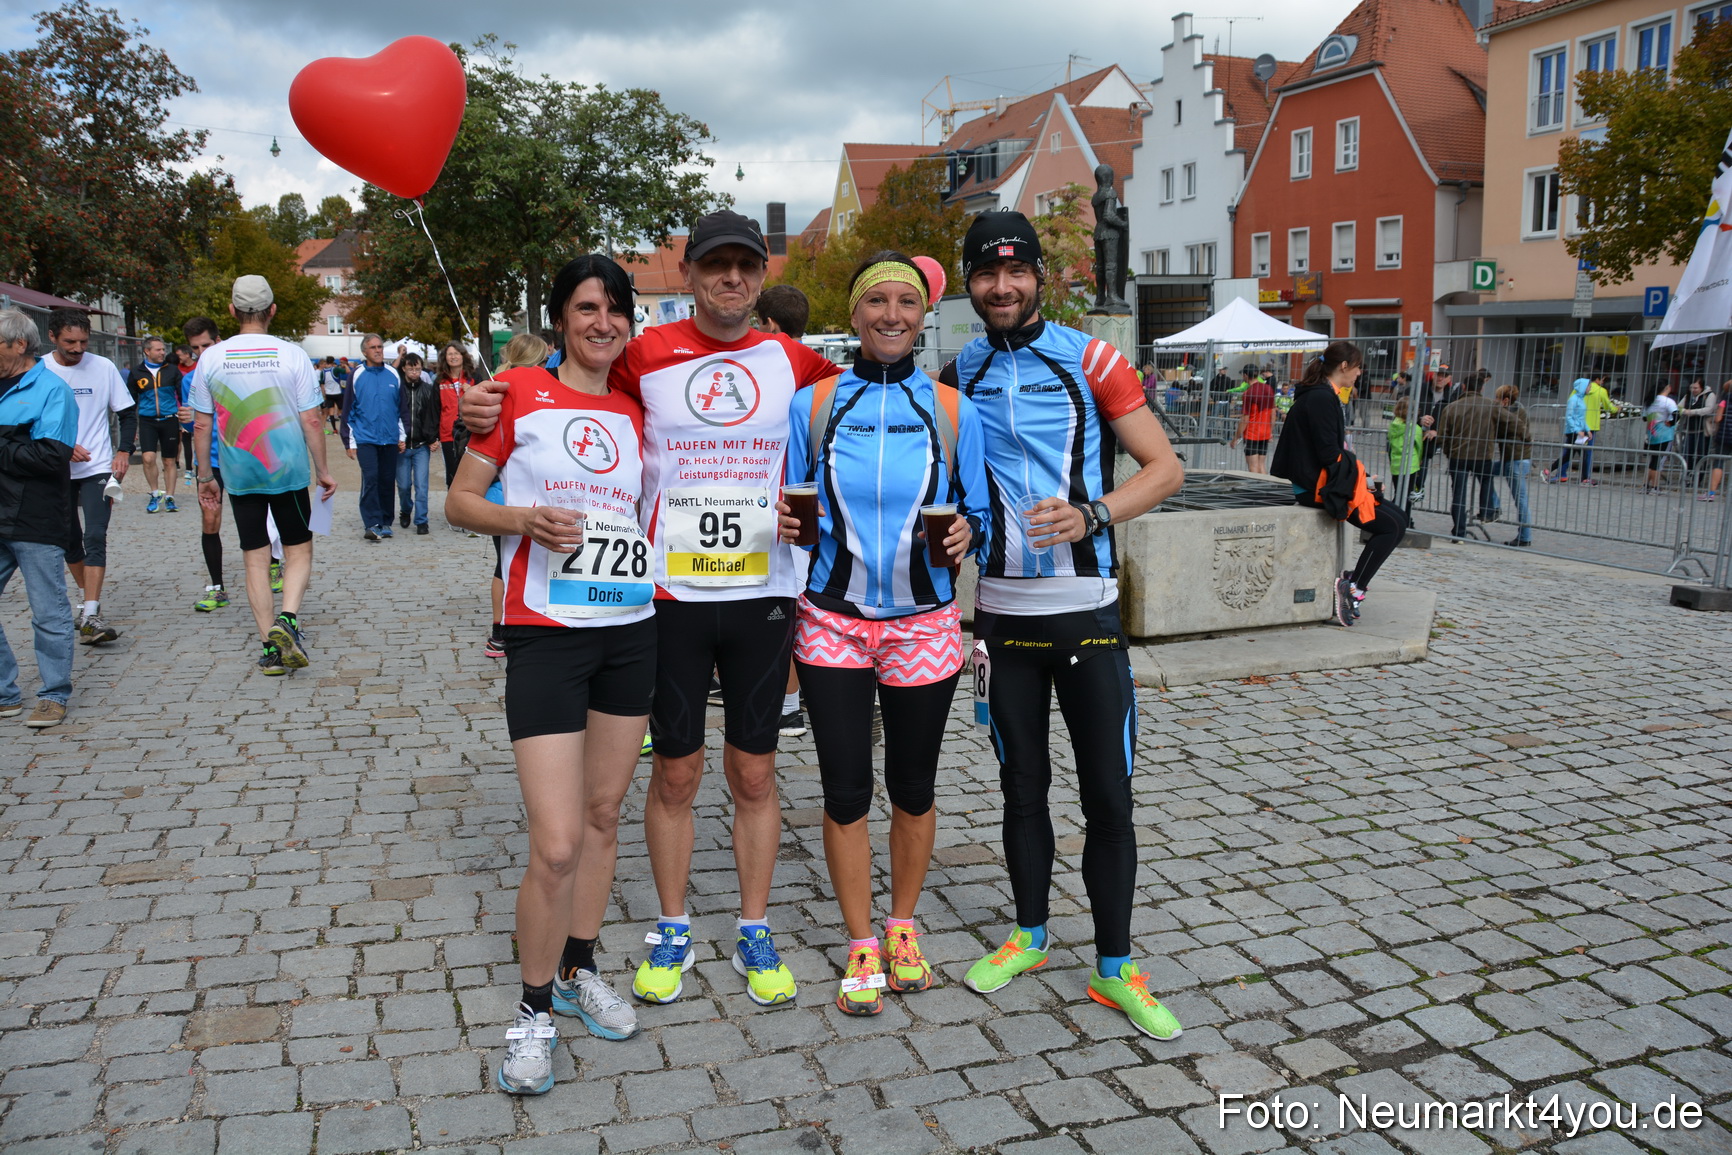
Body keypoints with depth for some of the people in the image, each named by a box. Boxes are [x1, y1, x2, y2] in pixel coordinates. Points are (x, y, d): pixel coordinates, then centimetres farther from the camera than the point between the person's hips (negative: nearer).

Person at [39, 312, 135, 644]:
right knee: (69, 540, 12)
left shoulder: (103, 367, -1)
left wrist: (124, 452, -4)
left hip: (98, 469, -2)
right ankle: (90, 596, 32)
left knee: (95, 538, -13)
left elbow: (128, 412, 8)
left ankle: (90, 616, -19)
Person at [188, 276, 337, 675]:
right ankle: (287, 619, -12)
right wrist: (322, 470, 4)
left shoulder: (211, 358, -1)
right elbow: (311, 421, -6)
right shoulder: (292, 355, -7)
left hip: (239, 475, 2)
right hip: (289, 470, -2)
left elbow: (201, 425, 2)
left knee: (255, 558, 9)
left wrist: (205, 476, 12)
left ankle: (270, 647, 10)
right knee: (299, 550, 11)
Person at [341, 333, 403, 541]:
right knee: (370, 478, -13)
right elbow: (348, 411, 3)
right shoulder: (357, 376, 1)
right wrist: (349, 442, 0)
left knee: (387, 481, 6)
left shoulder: (393, 375, 7)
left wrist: (402, 436, 10)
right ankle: (371, 524, -12)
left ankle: (385, 522, 17)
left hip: (390, 438, 3)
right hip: (365, 438, -3)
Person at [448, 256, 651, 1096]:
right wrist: (528, 519, -17)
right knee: (556, 845, -8)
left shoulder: (636, 410, 9)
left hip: (630, 631, 5)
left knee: (603, 815, 15)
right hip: (545, 636, -5)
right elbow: (460, 501, 0)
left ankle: (578, 970, 34)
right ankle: (534, 1011, 14)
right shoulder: (520, 393, -2)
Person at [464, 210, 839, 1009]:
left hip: (763, 597, 1)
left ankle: (754, 932, 26)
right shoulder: (645, 357, -1)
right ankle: (673, 932, 28)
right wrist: (488, 408, -13)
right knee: (675, 772, 9)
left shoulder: (790, 361, 3)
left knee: (754, 773, 10)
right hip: (670, 597, -1)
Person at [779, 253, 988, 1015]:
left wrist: (963, 536, -15)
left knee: (913, 785, 12)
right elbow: (787, 509, 8)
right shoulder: (811, 404, 1)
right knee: (845, 787, 4)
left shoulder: (952, 410, 1)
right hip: (832, 622, 0)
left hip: (923, 626, 1)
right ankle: (861, 946, 21)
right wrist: (785, 524, -14)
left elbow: (975, 514, 6)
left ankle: (902, 927, 33)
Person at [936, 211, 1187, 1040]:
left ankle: (1115, 967, 15)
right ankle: (1030, 934, 31)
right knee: (1023, 785, 14)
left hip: (1087, 610, -2)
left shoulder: (1089, 360, -3)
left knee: (1108, 794, 2)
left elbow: (1165, 467, -4)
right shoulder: (957, 376, 6)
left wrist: (1092, 516, -20)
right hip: (1003, 612, 2)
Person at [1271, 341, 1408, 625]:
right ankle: (1355, 588, -9)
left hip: (1317, 481, 10)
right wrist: (1360, 475, -9)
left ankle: (1356, 577, 10)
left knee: (1397, 516, 11)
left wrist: (1359, 473, 8)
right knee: (1392, 525, -12)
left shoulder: (1320, 394, 15)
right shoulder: (1322, 398, -16)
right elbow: (1330, 454, -22)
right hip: (1318, 486, -10)